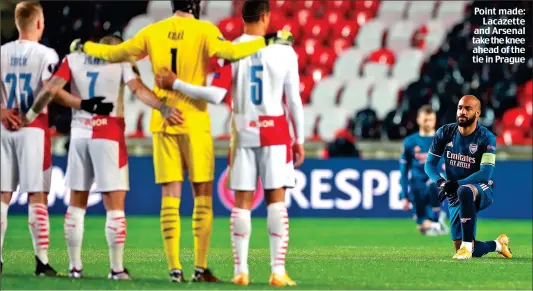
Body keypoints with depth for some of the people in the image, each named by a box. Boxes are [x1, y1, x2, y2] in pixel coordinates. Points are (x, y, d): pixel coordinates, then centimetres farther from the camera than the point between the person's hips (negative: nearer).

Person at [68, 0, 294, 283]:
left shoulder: (153, 32, 5)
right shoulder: (203, 31, -6)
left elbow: (115, 53, 12)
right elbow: (228, 52, -22)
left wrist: (84, 47, 29)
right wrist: (269, 40, -16)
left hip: (162, 123, 3)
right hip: (195, 123, -3)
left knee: (170, 195, 3)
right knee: (202, 194, 4)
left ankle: (175, 268, -1)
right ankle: (201, 267, 0)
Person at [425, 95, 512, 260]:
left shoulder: (486, 138, -13)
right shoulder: (445, 133, -1)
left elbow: (486, 173, -22)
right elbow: (430, 164, 1)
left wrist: (457, 184, -33)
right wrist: (441, 183, -20)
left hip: (482, 190, -5)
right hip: (455, 197, 5)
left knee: (465, 191, -43)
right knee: (466, 250, 2)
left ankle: (467, 244, -38)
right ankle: (498, 244, 35)